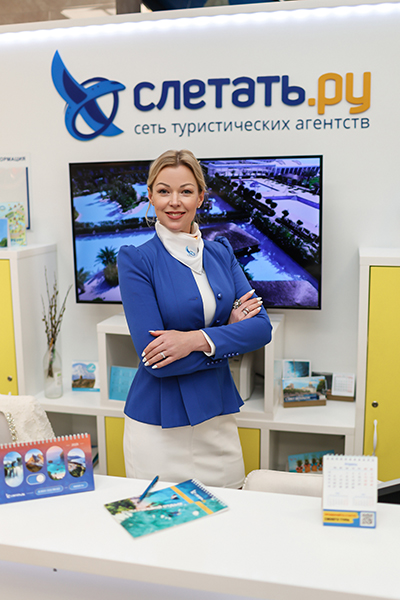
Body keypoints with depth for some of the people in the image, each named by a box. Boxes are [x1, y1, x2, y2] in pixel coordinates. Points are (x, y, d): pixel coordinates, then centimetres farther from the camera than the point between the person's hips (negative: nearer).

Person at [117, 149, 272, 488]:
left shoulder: (222, 253, 5)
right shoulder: (136, 260, -9)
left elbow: (262, 328, -4)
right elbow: (154, 358, -16)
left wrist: (198, 339, -19)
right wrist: (229, 331, -10)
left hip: (218, 416, 4)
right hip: (159, 424, -4)